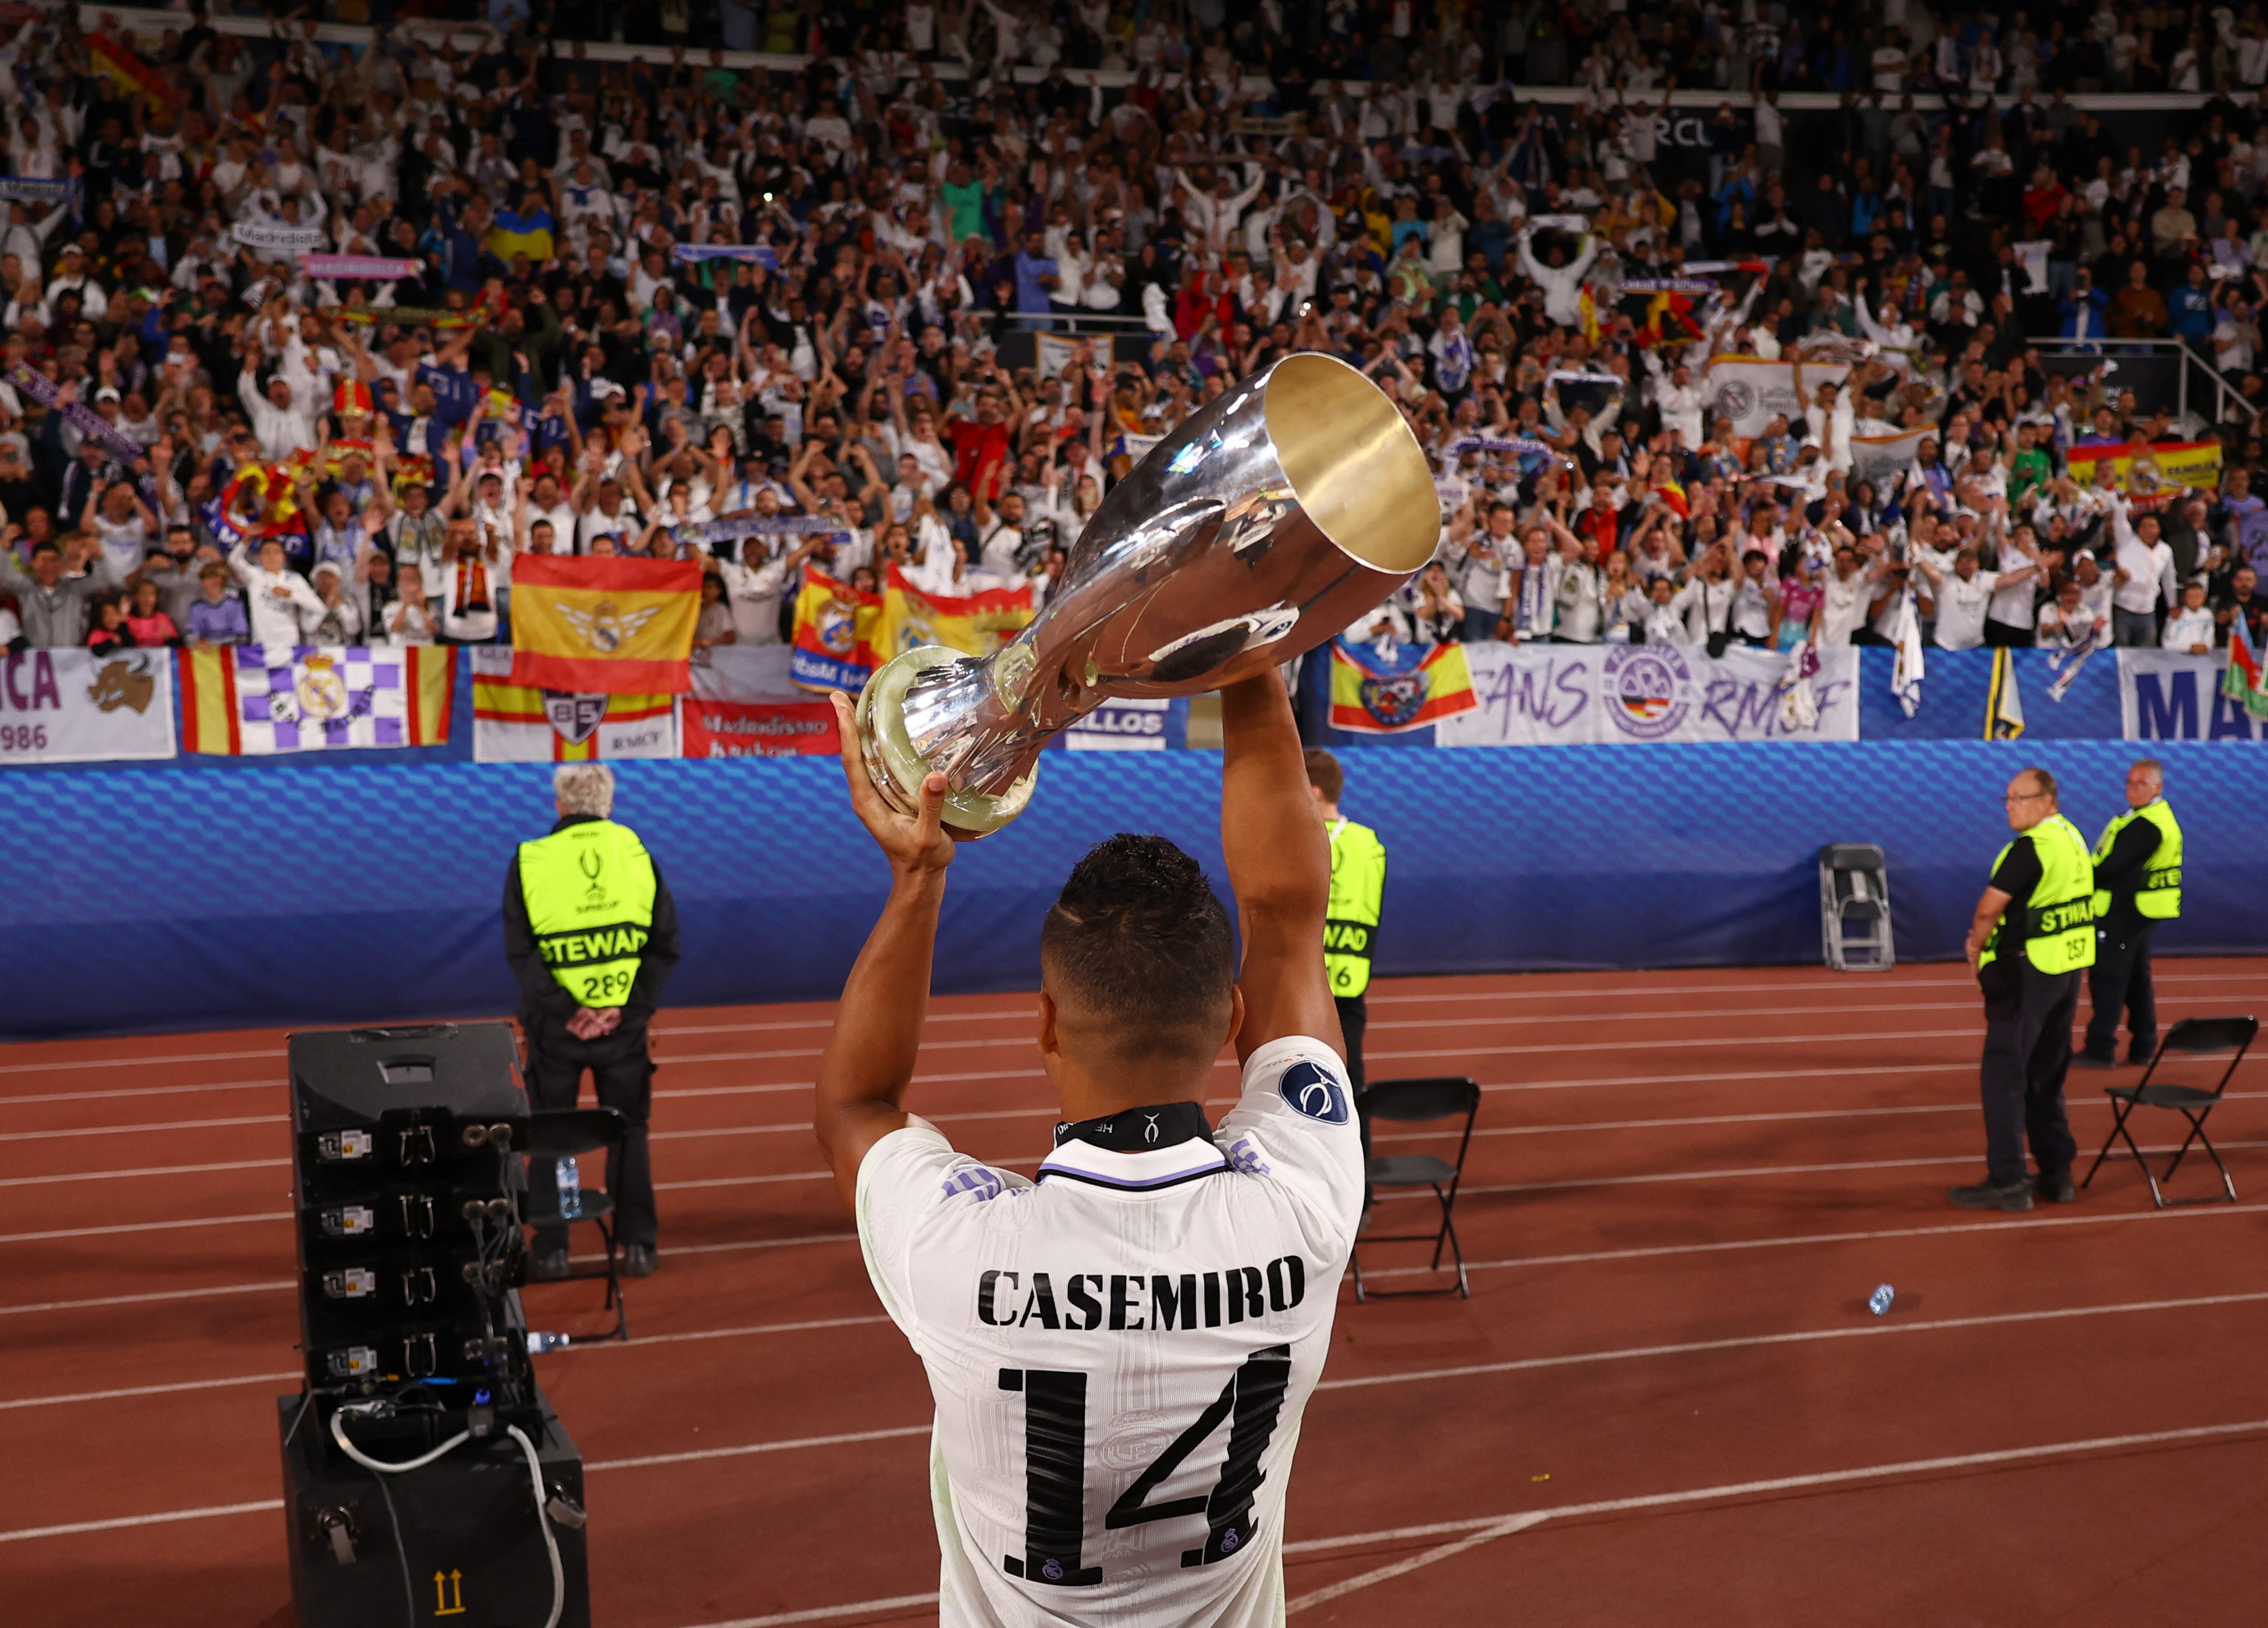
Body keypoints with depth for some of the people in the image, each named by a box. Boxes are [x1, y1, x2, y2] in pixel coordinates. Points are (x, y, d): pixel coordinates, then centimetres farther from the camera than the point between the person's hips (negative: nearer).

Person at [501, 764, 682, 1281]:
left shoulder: (530, 861, -3)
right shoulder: (637, 854, 2)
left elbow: (520, 951, -11)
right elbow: (666, 944, -3)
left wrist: (565, 1010, -13)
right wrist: (628, 1007, -8)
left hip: (554, 1024, -1)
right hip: (624, 1023, 1)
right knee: (628, 1131, 13)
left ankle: (551, 1249, 12)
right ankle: (637, 1244, 14)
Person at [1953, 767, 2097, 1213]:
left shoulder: (2031, 847, -19)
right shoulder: (2073, 837, 11)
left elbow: (1988, 909, -21)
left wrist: (1977, 944, -1)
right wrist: (1991, 935, 8)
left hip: (2029, 974, -9)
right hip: (2068, 969, 9)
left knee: (2003, 1074, -4)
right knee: (2047, 1076, 16)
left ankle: (2007, 1183, -3)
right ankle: (2056, 1175, 20)